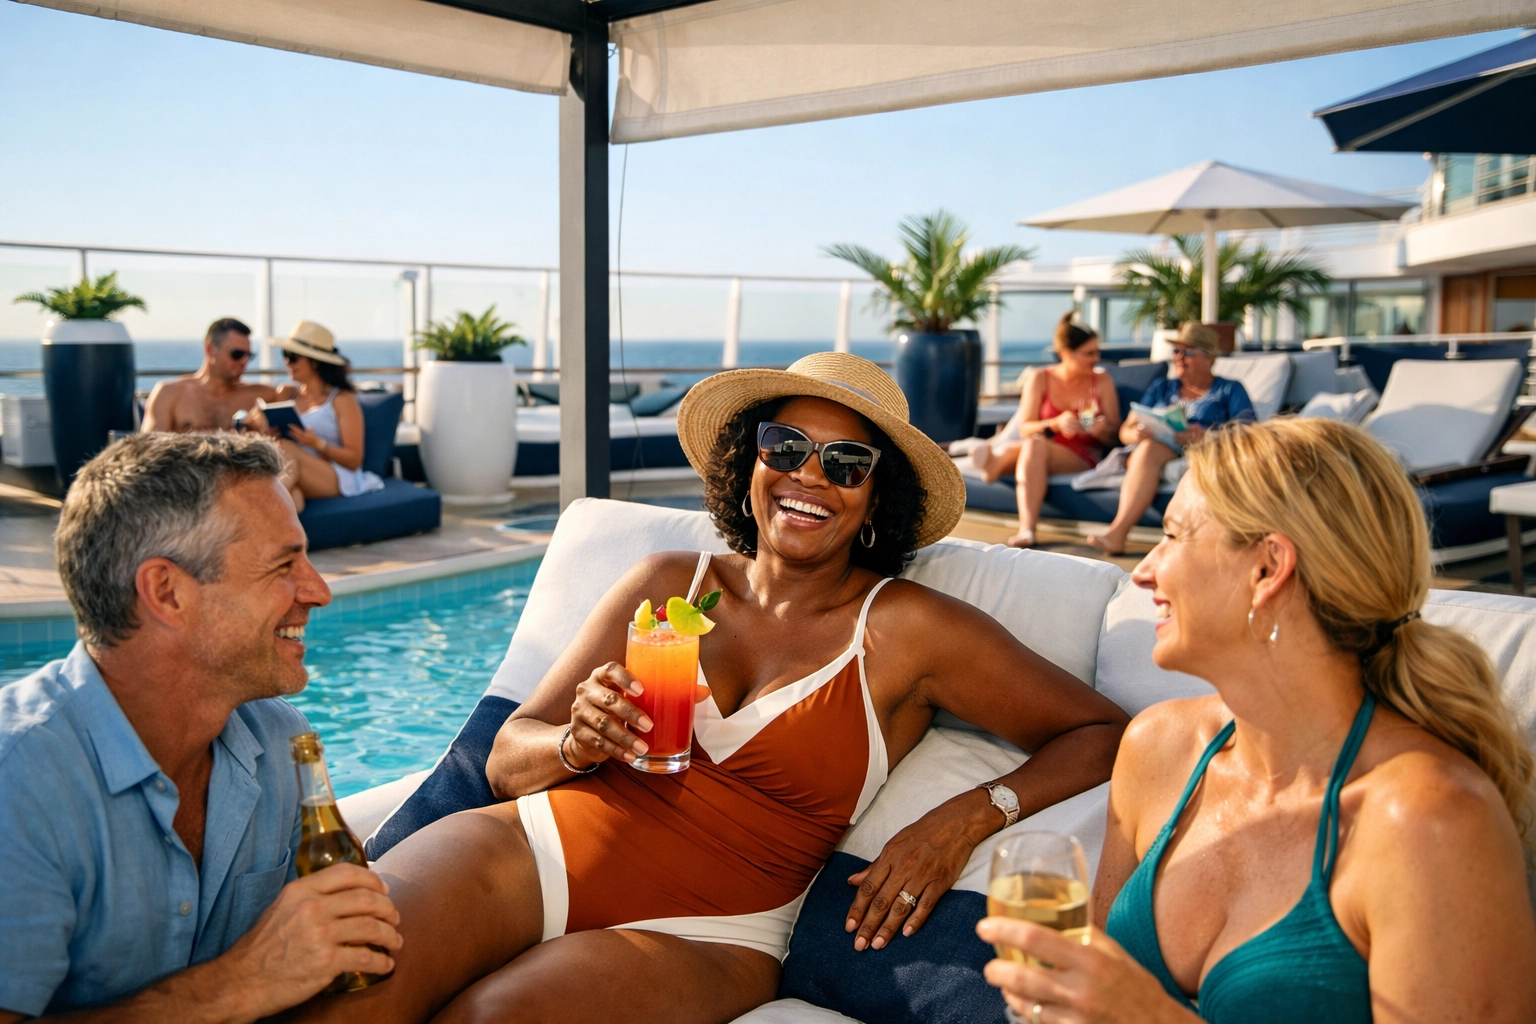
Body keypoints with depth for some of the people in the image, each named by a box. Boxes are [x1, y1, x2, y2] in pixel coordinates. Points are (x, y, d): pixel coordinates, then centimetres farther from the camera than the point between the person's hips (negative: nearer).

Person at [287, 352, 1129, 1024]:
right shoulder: (669, 583, 10)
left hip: (696, 937, -1)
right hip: (534, 849, 2)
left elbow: (1103, 734, 2)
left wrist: (969, 817, -13)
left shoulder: (909, 629, 2)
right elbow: (507, 760, 10)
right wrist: (578, 743, -14)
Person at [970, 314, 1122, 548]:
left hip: (1084, 459, -1)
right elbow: (1024, 429, 0)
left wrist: (1100, 429, -18)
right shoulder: (1040, 379, 7)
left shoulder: (1101, 380, 8)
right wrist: (1056, 424, -19)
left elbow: (1114, 434, 6)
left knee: (1035, 446, -34)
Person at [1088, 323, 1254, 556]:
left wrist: (1207, 436, -19)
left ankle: (1118, 530, -50)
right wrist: (1139, 433, -6)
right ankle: (1117, 533, -50)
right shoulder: (1161, 388, 29)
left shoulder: (1230, 390, 18)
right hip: (1154, 457, 3)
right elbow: (1125, 431, 20)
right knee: (1149, 447, -35)